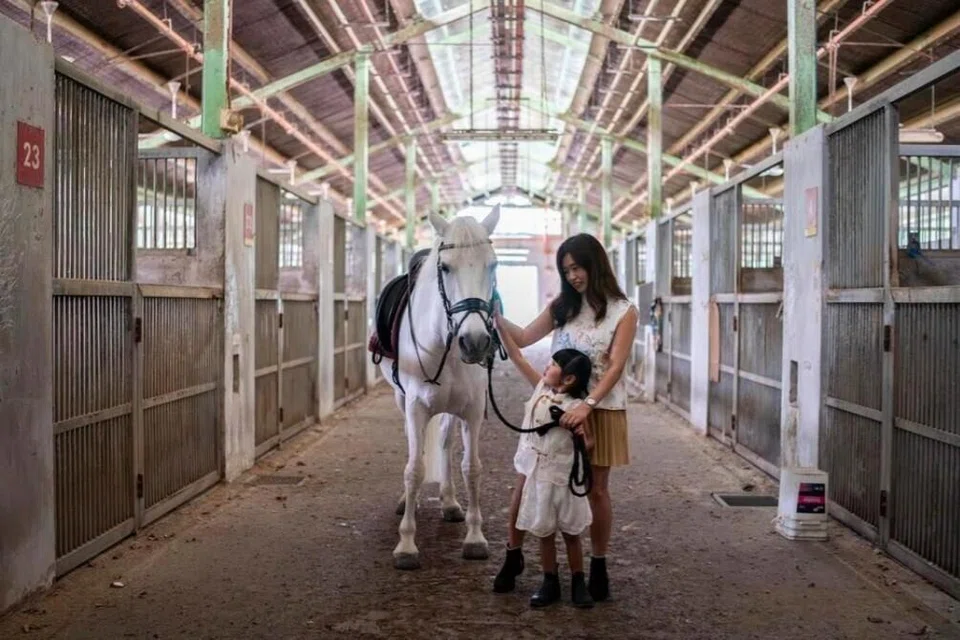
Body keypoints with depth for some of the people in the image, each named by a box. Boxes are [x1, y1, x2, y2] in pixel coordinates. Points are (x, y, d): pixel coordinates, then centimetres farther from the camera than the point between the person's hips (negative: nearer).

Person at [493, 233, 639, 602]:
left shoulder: (623, 312, -4)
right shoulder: (562, 306, 8)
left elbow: (615, 367, -13)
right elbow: (523, 339, 8)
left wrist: (587, 405, -25)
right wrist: (495, 317, -9)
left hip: (600, 409, -3)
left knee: (596, 489, 5)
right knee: (526, 479, 3)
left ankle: (598, 568, 19)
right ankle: (513, 555, 19)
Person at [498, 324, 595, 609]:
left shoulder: (574, 408, -15)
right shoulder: (541, 388, -1)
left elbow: (588, 443, -8)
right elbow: (516, 357, 0)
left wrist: (582, 438, -32)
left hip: (562, 476, -4)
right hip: (537, 474, 4)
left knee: (571, 534, 10)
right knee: (545, 534, 12)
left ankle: (578, 584, 23)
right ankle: (550, 584, 23)